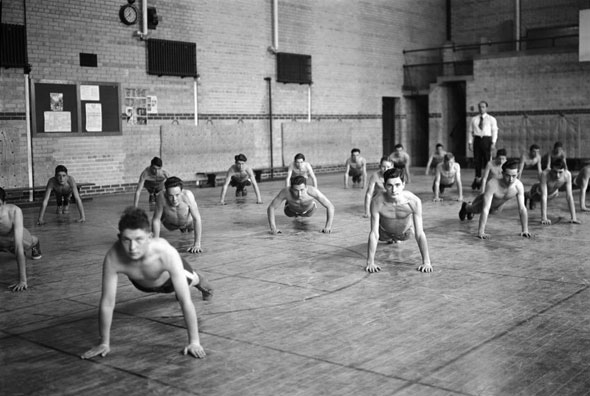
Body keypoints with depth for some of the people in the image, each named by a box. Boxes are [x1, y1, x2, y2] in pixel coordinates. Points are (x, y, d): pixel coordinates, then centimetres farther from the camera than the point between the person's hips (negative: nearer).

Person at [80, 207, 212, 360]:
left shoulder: (167, 254, -49)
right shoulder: (113, 258, -45)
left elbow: (186, 301, -43)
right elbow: (107, 303, -34)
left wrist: (194, 342, -44)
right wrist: (104, 343, -29)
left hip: (168, 277, -2)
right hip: (143, 284, 2)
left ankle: (200, 282, 70)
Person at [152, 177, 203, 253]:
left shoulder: (188, 195, -43)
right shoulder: (161, 197, -41)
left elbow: (197, 219, -35)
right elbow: (156, 220, -29)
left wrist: (197, 244, -37)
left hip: (188, 222, 0)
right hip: (171, 224, 1)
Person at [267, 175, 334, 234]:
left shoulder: (313, 191, -49)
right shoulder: (285, 192, -47)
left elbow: (330, 206, -41)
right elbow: (270, 208, -36)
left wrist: (328, 226, -50)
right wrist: (273, 228, -46)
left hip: (308, 209, 0)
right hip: (292, 208, 0)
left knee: (307, 214, 36)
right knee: (289, 214, 35)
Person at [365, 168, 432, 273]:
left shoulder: (414, 201, -39)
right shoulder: (377, 202, -39)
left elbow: (419, 234, -34)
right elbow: (374, 234, -34)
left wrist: (426, 262, -36)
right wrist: (370, 262, -36)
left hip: (405, 232, 1)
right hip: (384, 232, -1)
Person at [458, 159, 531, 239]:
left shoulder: (519, 186, -37)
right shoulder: (492, 185, -47)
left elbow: (522, 208, -30)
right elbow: (485, 210, -49)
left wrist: (525, 230, -34)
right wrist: (481, 232, -51)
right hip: (484, 201, -5)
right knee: (474, 210, 26)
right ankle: (466, 207, 64)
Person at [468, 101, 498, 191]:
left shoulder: (491, 119, 6)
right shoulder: (474, 119, 12)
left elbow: (494, 131, 0)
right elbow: (471, 131, 10)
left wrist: (493, 143, -11)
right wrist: (470, 143, 1)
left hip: (487, 140, -2)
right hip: (477, 139, 2)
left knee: (487, 159, -2)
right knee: (477, 160, 2)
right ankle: (478, 178, 11)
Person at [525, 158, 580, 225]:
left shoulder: (567, 175, -37)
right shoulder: (545, 174, -46)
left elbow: (569, 196, -33)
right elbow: (544, 196, -46)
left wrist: (573, 217, -36)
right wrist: (543, 218, -49)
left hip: (553, 193, 3)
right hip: (539, 192, -3)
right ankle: (527, 195, 63)